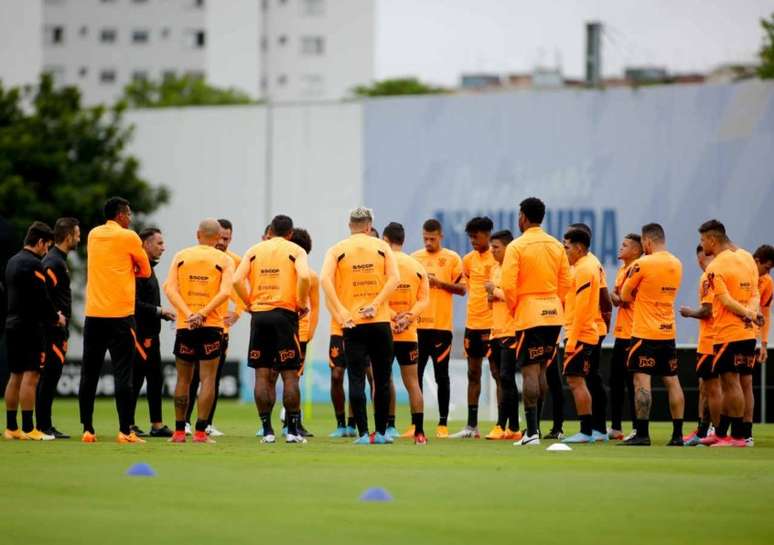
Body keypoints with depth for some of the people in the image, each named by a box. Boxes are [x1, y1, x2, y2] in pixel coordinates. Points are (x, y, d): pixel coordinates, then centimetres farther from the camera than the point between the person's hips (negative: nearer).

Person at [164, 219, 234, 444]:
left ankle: (179, 431, 12)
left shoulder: (181, 256, 6)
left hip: (185, 324, 2)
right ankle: (200, 431, -7)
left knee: (183, 379, 11)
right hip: (212, 325, -2)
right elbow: (225, 291, -13)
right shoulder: (224, 260, 1)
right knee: (208, 379, 0)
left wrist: (188, 314, -12)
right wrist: (203, 313, -15)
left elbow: (170, 289, -4)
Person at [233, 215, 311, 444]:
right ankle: (293, 430, 1)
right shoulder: (295, 251, 4)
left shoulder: (254, 251, 10)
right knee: (290, 374, 2)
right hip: (285, 313, -2)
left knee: (262, 374, 6)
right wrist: (302, 304, -3)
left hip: (259, 314, 2)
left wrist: (250, 303, 8)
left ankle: (267, 430, 4)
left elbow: (237, 280, -2)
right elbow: (304, 276, -15)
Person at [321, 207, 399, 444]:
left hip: (352, 324, 0)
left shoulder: (337, 249, 4)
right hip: (380, 322, 0)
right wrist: (375, 305, -9)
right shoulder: (382, 247, 6)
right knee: (382, 379, 9)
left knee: (356, 379, 1)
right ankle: (381, 432, 10)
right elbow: (394, 278, -7)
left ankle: (363, 433, -5)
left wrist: (341, 312, -12)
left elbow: (325, 279, -11)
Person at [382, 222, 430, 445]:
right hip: (409, 333, 3)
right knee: (412, 383, 7)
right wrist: (408, 317, -9)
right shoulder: (417, 266, 6)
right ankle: (419, 432, 2)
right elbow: (424, 299, 0)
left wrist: (392, 318, -10)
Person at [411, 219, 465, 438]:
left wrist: (439, 282, -13)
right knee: (416, 373, 2)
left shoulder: (452, 258, 2)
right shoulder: (414, 258, 10)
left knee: (442, 375, 1)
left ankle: (443, 423, 5)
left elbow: (461, 289, 0)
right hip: (417, 324, 3)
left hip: (441, 324, -3)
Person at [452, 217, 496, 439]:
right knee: (473, 374, 9)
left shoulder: (498, 258, -8)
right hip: (472, 322, 7)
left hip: (492, 323, -6)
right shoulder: (469, 259, 11)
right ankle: (471, 426, 13)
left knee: (497, 372, -4)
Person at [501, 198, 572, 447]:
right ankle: (534, 424, 14)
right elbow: (566, 282, 9)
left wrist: (514, 307, 2)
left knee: (530, 371, -6)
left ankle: (532, 432, -10)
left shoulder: (516, 247, -9)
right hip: (553, 314, 5)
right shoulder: (556, 246, 8)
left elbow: (508, 284, -14)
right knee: (542, 369, 13)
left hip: (528, 314, -5)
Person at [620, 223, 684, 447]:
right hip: (668, 332, 6)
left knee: (641, 381, -7)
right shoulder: (677, 264, 8)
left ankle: (642, 434, -12)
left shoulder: (643, 264, -11)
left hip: (645, 333, -6)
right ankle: (677, 434, 9)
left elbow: (625, 295, -2)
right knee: (672, 382, 9)